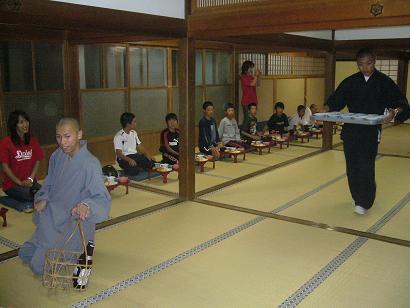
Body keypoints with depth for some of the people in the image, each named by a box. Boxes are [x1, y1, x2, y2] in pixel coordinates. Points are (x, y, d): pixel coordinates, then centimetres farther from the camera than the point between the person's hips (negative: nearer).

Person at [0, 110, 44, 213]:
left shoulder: (32, 140, 7)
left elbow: (37, 161, 6)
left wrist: (31, 179, -8)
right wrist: (20, 183, -15)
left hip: (30, 182, 4)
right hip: (12, 184, -4)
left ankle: (25, 202, -1)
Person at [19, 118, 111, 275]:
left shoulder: (91, 164, -25)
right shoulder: (56, 156, -5)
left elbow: (102, 198, -29)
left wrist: (86, 205, -49)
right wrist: (43, 199, -8)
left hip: (75, 222, -6)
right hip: (52, 216, 6)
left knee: (40, 266, -6)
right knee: (25, 253, 16)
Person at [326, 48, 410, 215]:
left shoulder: (384, 82, -2)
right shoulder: (350, 82, 6)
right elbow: (335, 100, 8)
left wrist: (395, 112, -27)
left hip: (371, 131, -3)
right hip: (350, 130, 4)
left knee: (366, 166, -10)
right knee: (352, 166, 9)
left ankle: (364, 202, -2)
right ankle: (357, 197, 27)